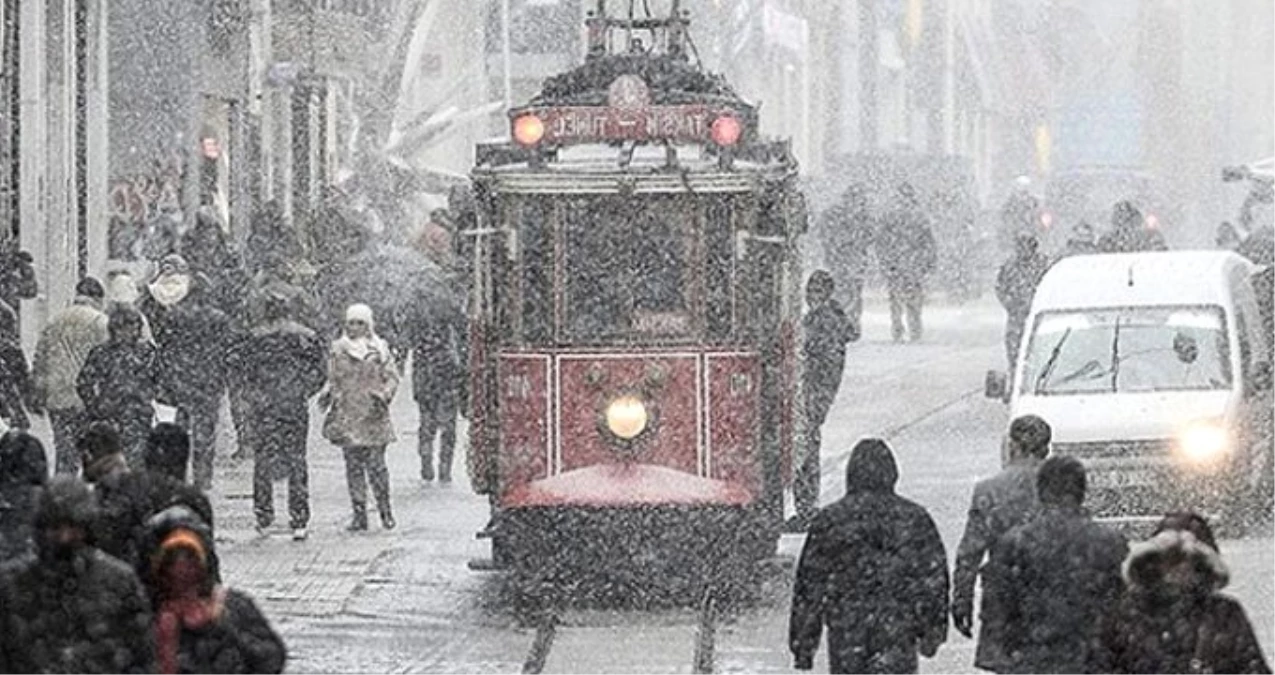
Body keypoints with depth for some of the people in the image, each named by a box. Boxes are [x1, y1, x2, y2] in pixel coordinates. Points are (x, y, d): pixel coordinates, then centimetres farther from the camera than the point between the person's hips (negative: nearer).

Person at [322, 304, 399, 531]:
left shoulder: (379, 348, 4)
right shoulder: (338, 349, 9)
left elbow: (392, 377, 5)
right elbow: (333, 379, 14)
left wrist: (384, 395, -12)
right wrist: (328, 394, -6)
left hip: (373, 416, -2)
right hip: (347, 415, 2)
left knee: (376, 463, -6)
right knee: (353, 465, 0)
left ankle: (385, 510, 8)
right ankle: (359, 513, 5)